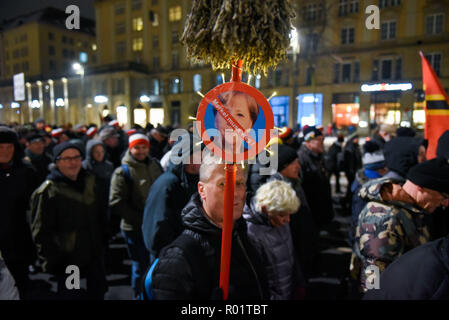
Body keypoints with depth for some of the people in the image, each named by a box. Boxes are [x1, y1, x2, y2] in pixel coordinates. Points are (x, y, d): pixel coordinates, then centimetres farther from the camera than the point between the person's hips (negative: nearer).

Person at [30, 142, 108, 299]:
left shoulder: (91, 181, 3)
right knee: (69, 294, 10)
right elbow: (41, 232, -14)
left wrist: (101, 242, 13)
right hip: (66, 263, -5)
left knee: (98, 292, 20)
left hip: (94, 257, 6)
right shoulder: (47, 191, -15)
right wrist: (55, 260, -15)